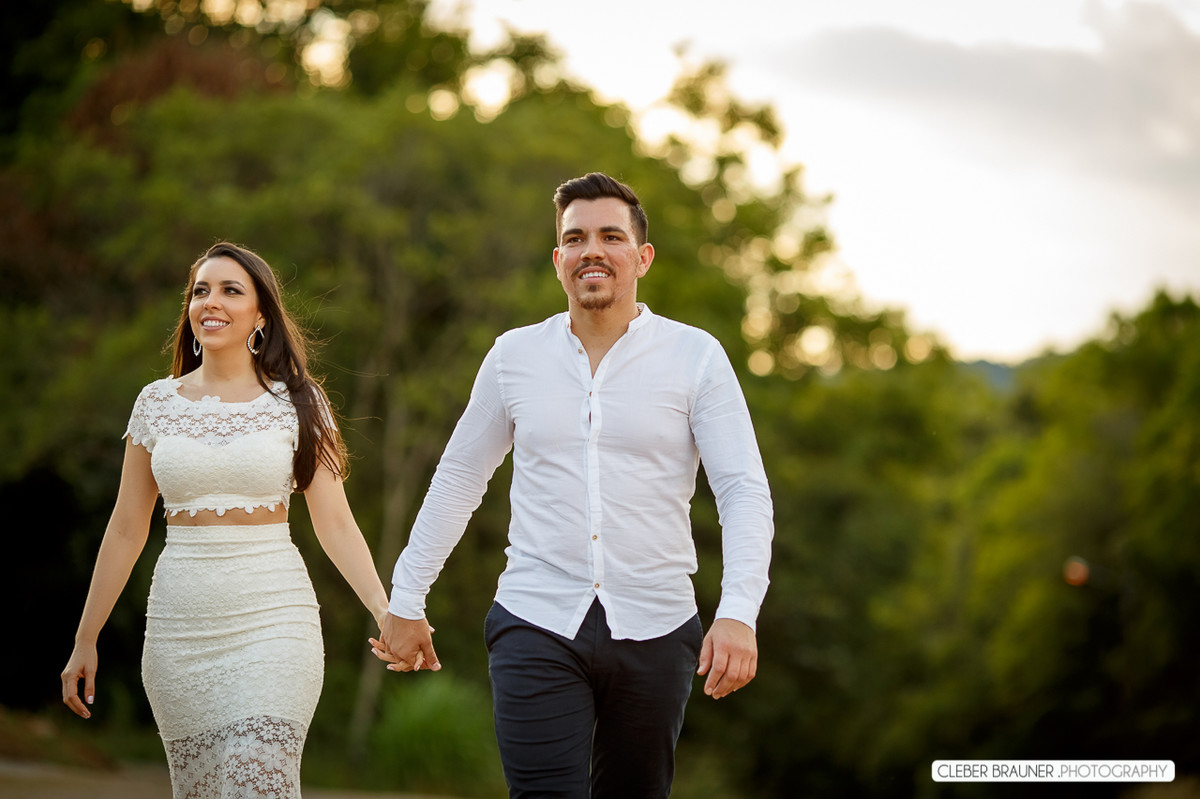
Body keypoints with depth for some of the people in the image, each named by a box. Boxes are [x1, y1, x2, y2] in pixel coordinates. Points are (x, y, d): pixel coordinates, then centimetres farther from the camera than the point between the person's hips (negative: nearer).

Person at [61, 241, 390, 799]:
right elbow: (126, 529, 12)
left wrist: (387, 612, -15)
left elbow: (335, 523, -1)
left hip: (271, 620, -3)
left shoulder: (297, 402, 1)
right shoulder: (157, 403, 7)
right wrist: (85, 640, 12)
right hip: (179, 624, 3)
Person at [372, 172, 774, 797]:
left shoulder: (695, 357, 0)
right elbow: (458, 481, 16)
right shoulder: (514, 356, 6)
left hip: (654, 629, 0)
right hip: (536, 627, 0)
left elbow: (745, 492, -5)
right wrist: (406, 603, 16)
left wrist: (739, 613, -19)